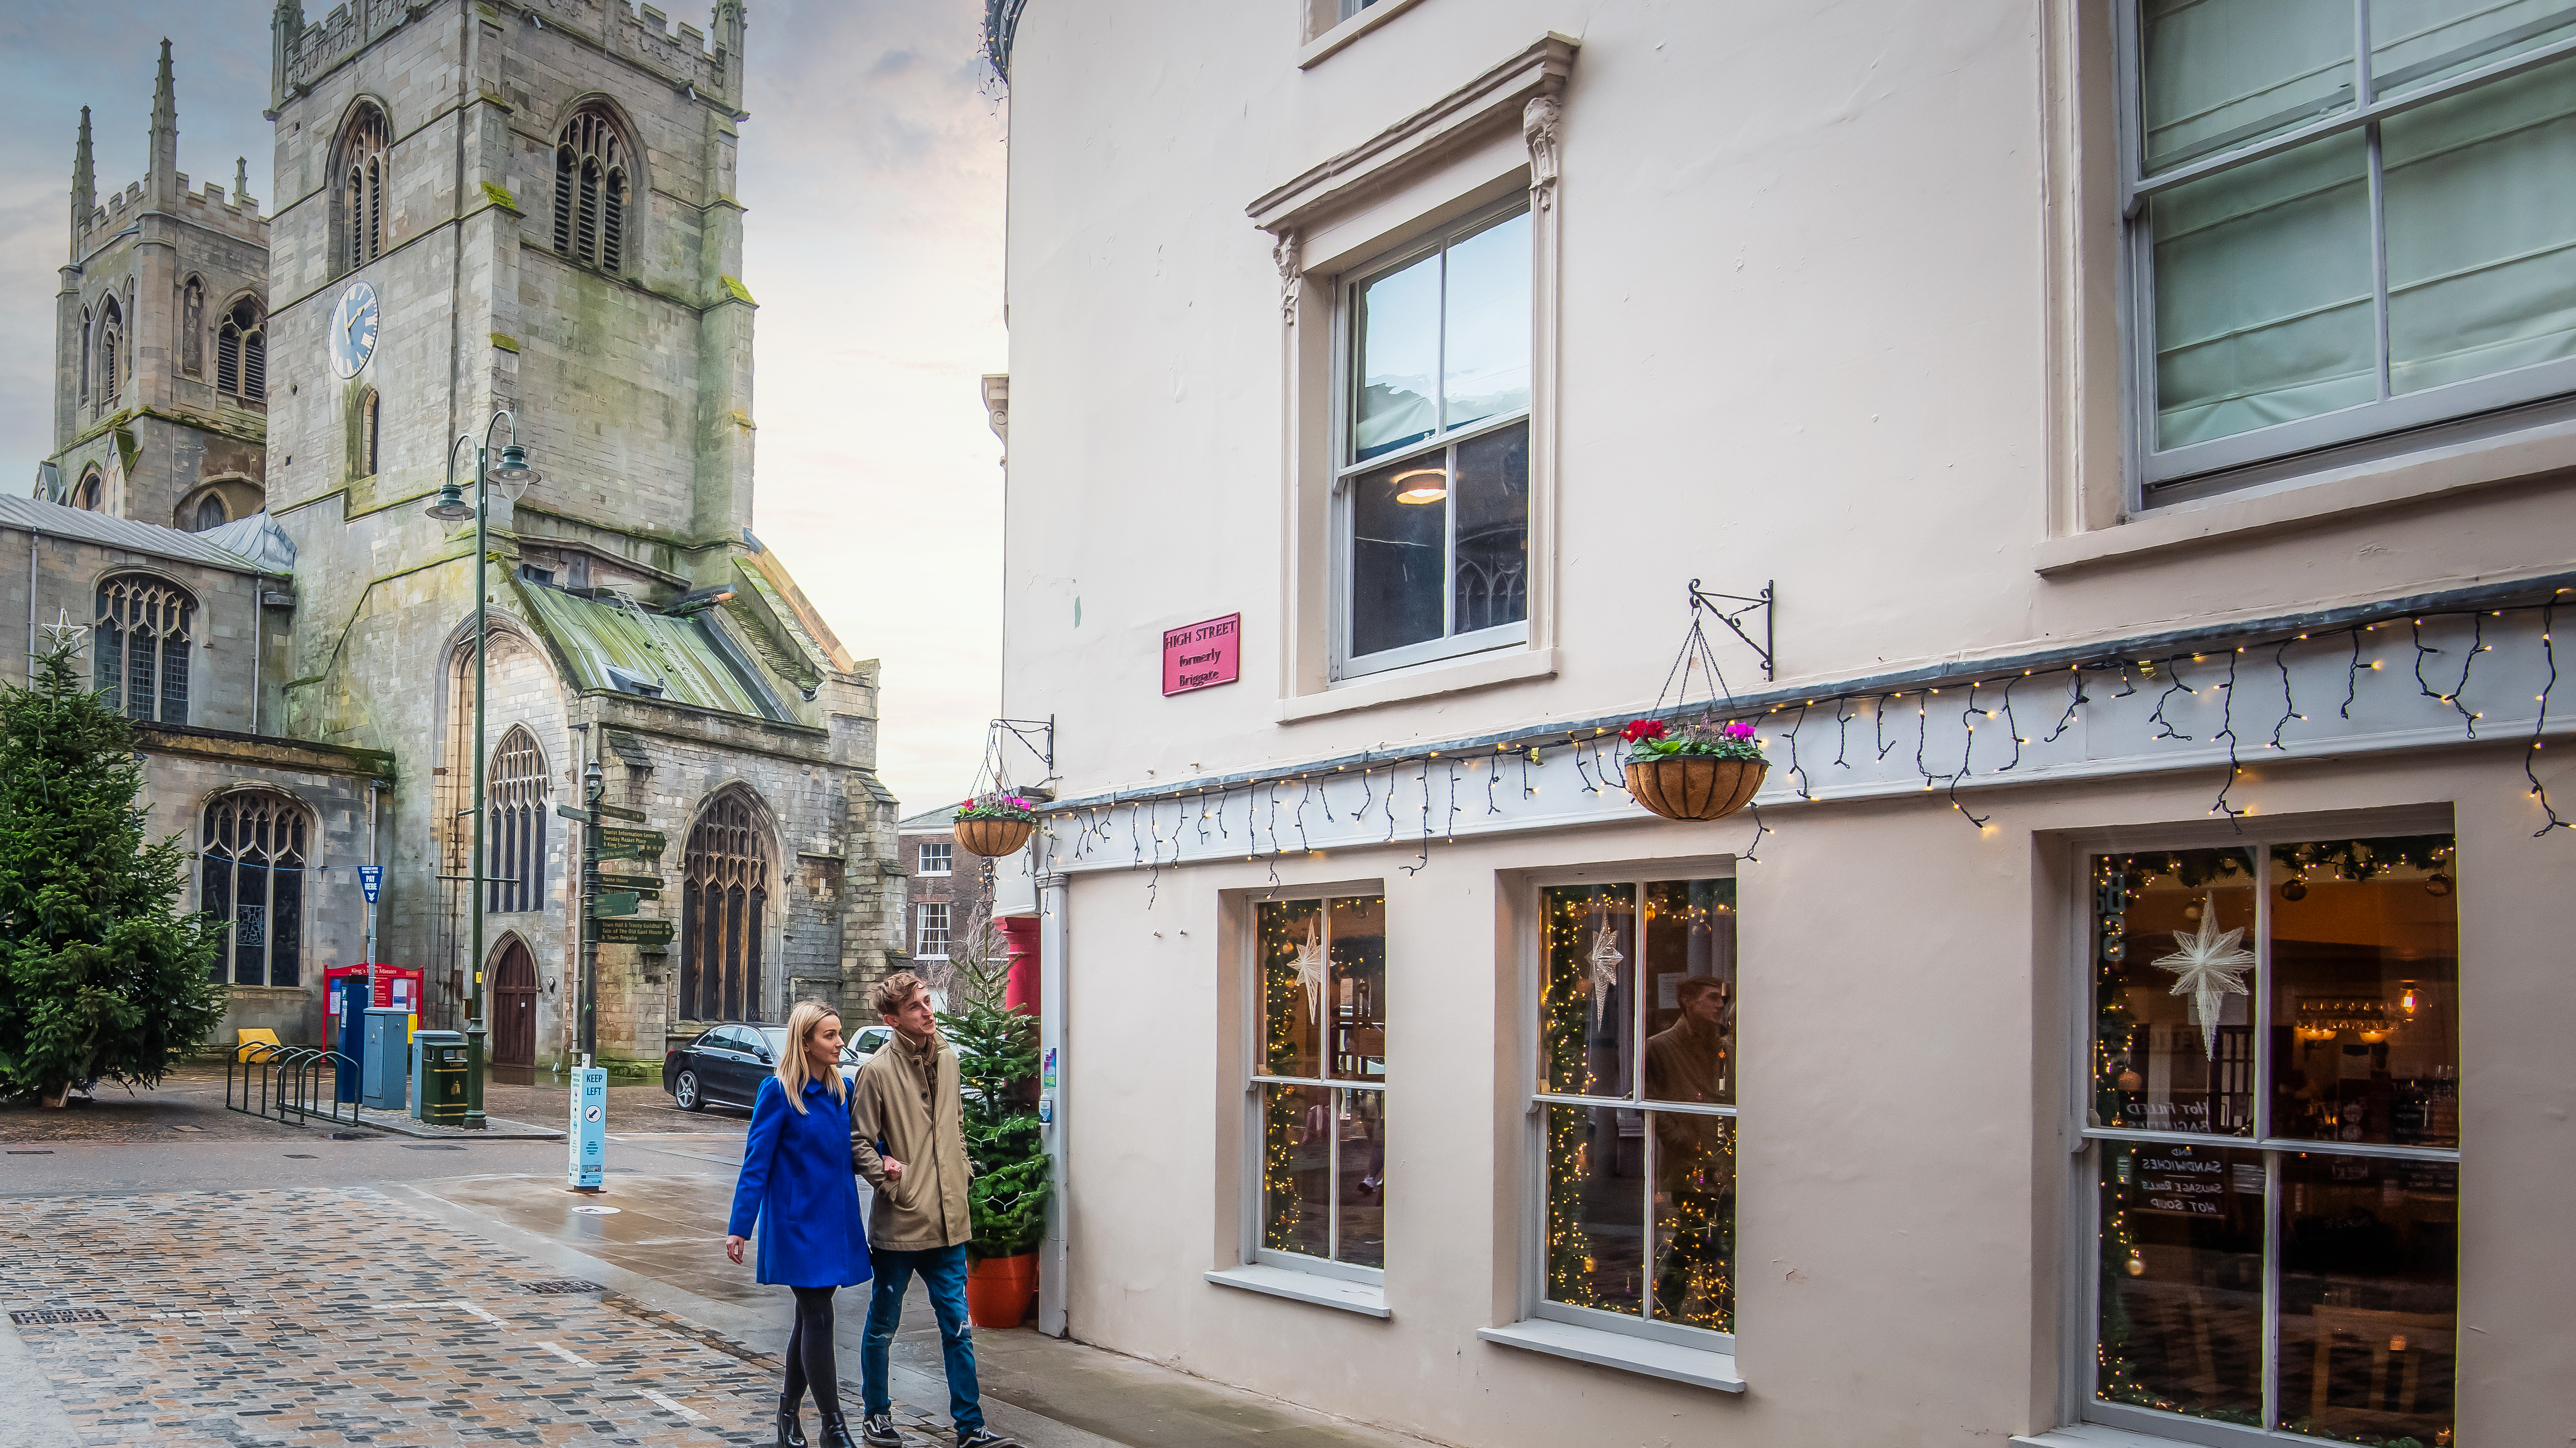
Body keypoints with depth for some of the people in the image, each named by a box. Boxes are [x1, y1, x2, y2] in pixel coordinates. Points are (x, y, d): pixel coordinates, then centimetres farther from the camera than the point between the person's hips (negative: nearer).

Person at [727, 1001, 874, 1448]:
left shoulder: (843, 1090, 6)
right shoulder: (778, 1092, -11)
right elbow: (756, 1163, -11)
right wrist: (739, 1227, -12)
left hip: (836, 1221, 6)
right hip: (798, 1222, -6)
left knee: (811, 1317, 13)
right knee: (818, 1318, -5)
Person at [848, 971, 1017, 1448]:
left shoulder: (948, 1060, 8)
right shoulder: (878, 1071, -10)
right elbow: (860, 1141, -7)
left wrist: (962, 1169, 11)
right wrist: (890, 1184, -14)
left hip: (948, 1222, 5)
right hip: (899, 1223, -4)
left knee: (958, 1327, 7)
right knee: (884, 1324, 12)